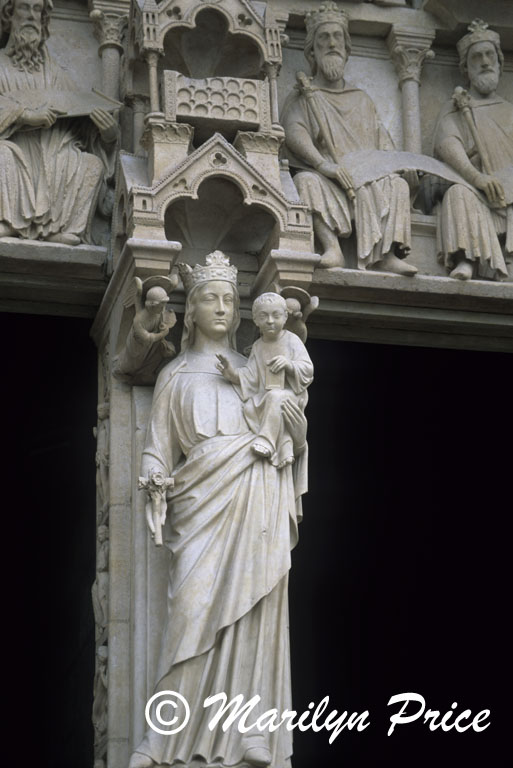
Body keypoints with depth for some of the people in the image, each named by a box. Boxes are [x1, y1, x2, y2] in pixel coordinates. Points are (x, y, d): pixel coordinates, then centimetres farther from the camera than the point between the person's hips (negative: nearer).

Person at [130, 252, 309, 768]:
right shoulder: (176, 374, 17)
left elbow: (280, 437, 22)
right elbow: (159, 445, 10)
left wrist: (298, 437, -1)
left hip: (257, 503, 2)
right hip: (203, 500, -2)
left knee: (253, 612, -5)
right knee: (197, 607, -16)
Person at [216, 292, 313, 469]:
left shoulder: (292, 341, 1)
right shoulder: (258, 347, 12)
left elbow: (307, 370, -4)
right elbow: (251, 376, 6)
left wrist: (289, 365, -23)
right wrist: (234, 374, -13)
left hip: (290, 393, -5)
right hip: (263, 397, 5)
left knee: (275, 397, -37)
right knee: (250, 408, -24)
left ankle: (266, 441, -35)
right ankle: (283, 449, -26)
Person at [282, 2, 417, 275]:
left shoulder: (362, 100, 30)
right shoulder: (303, 98, 16)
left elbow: (381, 139, 20)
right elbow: (294, 131, -5)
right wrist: (322, 164, -26)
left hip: (367, 176, 3)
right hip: (325, 177, -3)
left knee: (397, 184, -26)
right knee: (307, 181, -36)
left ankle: (384, 254, -42)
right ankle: (331, 246, -52)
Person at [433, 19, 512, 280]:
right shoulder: (453, 111, 22)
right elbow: (447, 144, 0)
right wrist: (475, 176, -22)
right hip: (480, 196, -1)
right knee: (459, 193, -34)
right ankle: (467, 259, -51)